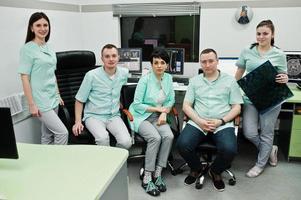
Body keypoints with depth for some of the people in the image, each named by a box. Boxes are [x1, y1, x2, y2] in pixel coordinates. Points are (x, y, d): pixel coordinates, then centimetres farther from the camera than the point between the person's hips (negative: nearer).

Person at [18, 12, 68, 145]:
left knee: (48, 136, 13)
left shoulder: (49, 48, 10)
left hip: (53, 100, 6)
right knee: (62, 132, -10)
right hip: (41, 101, -6)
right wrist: (31, 104, -15)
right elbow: (25, 77, -12)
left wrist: (58, 95, 16)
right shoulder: (27, 49, -9)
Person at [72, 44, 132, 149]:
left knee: (126, 142, -22)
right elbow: (79, 100, -2)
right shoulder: (91, 75, -8)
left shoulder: (124, 73, 4)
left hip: (114, 116, 3)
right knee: (103, 138, -34)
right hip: (94, 116, -3)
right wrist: (78, 122, -10)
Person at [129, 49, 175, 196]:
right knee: (155, 137, -29)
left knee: (169, 136, -24)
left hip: (158, 117, 5)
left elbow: (171, 100, 8)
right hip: (141, 116, -4)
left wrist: (164, 113, -11)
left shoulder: (168, 78, 2)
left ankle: (157, 173, -11)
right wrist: (157, 108, -12)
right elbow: (137, 104, -12)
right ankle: (147, 178, -16)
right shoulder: (145, 79, -14)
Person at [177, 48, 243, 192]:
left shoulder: (230, 80, 9)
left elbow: (236, 107, 5)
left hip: (223, 124, -1)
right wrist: (199, 121, -10)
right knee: (182, 145, -25)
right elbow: (186, 106, 7)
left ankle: (215, 171, 7)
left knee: (229, 149, -29)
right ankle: (196, 169, 10)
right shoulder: (194, 81, 13)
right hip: (198, 122, 2)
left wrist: (221, 121, -11)